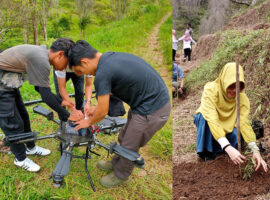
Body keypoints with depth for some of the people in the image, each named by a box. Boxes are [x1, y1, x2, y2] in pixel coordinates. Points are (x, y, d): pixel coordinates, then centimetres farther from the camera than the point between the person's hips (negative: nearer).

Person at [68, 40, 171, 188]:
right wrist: (94, 110, 24)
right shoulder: (110, 57, 6)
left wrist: (89, 122, 8)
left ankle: (120, 176, 38)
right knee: (124, 138, 26)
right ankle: (116, 163, 50)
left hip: (151, 111, -9)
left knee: (129, 147, 13)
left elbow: (103, 112, -11)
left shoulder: (102, 74, -22)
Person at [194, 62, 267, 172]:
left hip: (226, 126, 3)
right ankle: (206, 153, -18)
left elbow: (244, 123, -31)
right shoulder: (210, 90, -34)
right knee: (204, 116, -37)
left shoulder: (242, 97, -22)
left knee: (237, 136, -28)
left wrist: (255, 150, -44)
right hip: (206, 122, -3)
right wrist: (227, 148, -56)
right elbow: (212, 120, -45)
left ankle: (215, 149, 3)